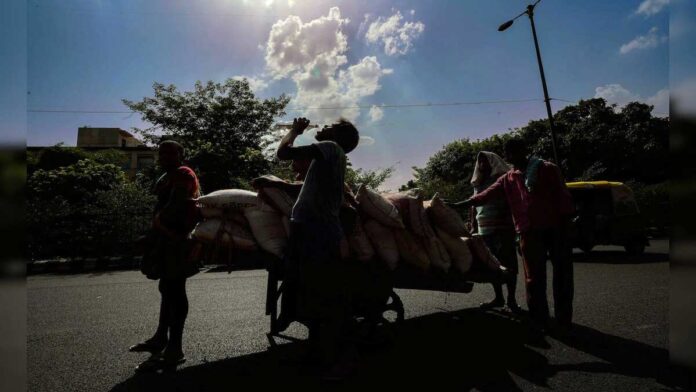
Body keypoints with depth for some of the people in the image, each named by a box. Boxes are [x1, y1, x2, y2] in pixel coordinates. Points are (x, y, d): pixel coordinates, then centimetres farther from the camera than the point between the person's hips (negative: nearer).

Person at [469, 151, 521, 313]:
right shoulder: (478, 184, 18)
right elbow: (474, 206, 20)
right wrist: (473, 226, 15)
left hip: (502, 229, -6)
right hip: (484, 231, 6)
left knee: (508, 263, -2)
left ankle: (511, 299, 6)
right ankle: (498, 297, 19)